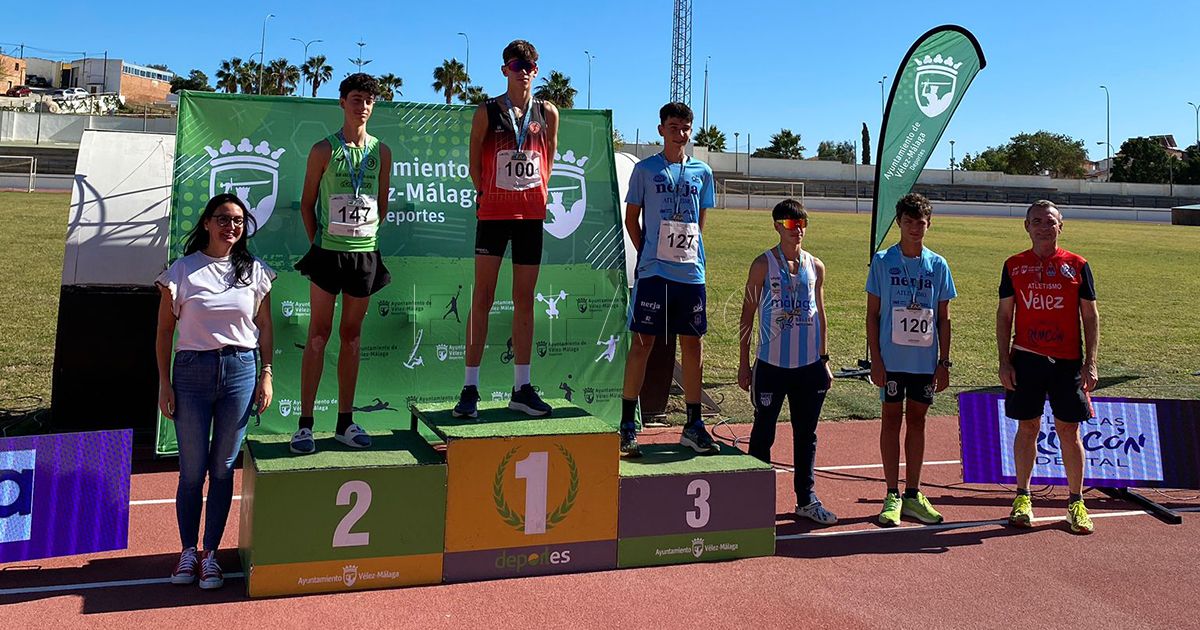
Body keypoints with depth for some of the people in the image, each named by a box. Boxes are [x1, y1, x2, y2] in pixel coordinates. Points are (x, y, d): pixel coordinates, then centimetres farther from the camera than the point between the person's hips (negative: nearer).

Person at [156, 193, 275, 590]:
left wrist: (266, 375, 3)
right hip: (192, 370, -1)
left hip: (240, 371, 1)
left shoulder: (255, 271, 5)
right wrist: (164, 383, -1)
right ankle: (188, 551, 20)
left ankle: (210, 553, 17)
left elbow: (264, 326, 10)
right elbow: (165, 330, 3)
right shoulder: (182, 271, 0)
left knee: (223, 467, 7)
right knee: (192, 468, 4)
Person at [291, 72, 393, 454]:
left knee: (352, 336, 8)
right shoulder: (324, 150, 0)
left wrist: (367, 235, 11)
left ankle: (345, 422, 15)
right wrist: (316, 243, 1)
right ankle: (305, 423, 2)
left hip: (365, 253, 3)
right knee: (319, 334, -2)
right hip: (328, 252, -3)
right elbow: (307, 202, 4)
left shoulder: (381, 152, 7)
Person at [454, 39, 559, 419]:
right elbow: (475, 163, 7)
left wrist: (538, 193, 11)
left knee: (525, 301, 7)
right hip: (494, 213, -2)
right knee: (482, 299, -4)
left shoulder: (548, 113, 8)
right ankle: (470, 388, 0)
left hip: (532, 214, 3)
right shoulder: (488, 111, 1)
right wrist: (487, 194, 6)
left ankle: (522, 388, 13)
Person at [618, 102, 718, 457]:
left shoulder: (702, 172, 11)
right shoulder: (645, 170, 3)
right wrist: (648, 254, 0)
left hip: (692, 272, 3)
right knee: (643, 342, -1)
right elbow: (631, 219, 6)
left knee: (692, 344, 6)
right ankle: (627, 425, 7)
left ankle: (693, 426, 15)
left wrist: (693, 254, 8)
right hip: (653, 271, -3)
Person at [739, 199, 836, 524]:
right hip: (772, 363, -4)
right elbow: (748, 312, -3)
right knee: (764, 431, 5)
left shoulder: (816, 266, 8)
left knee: (806, 433, 11)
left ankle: (806, 499, 23)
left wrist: (824, 360, 12)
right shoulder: (764, 264, -4)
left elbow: (820, 314, 15)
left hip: (809, 364, 4)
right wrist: (744, 363, -5)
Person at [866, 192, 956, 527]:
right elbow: (872, 314, -1)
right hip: (892, 358, -2)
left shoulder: (938, 265, 5)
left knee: (917, 420, 9)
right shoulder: (883, 261, -1)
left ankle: (912, 494, 18)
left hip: (926, 359, 2)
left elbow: (943, 319, 8)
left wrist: (944, 362, 3)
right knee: (892, 419, 3)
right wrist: (875, 359, -6)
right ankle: (892, 495, 10)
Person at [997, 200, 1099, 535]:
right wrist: (1004, 362, 0)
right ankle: (1022, 498, 18)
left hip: (1068, 361, 0)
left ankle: (1076, 502, 16)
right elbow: (1004, 316, 7)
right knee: (1027, 428, 7)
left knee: (1069, 431, 4)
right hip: (1025, 359, 1)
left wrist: (1090, 364, -3)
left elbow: (1090, 317, 5)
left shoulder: (1077, 265, 3)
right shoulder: (1014, 266, 5)